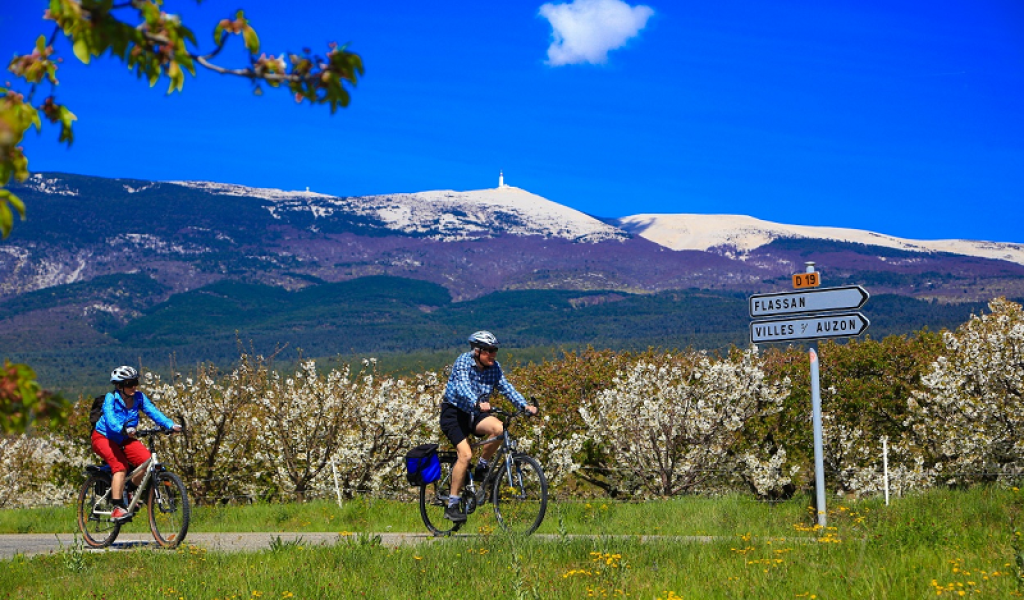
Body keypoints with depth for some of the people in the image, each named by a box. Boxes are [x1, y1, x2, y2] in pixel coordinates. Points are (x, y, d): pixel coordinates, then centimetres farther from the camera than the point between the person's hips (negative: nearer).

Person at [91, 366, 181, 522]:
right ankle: (117, 508, -26)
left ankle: (129, 489, 7)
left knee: (147, 461, -19)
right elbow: (110, 419, -37)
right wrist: (123, 429, -57)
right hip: (103, 437, -5)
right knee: (120, 466, -29)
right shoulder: (111, 398, -21)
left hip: (124, 439, 5)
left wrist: (170, 425, -36)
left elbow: (153, 412, -20)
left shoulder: (139, 397, -9)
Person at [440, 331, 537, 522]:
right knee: (465, 454, -22)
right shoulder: (463, 362, -18)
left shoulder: (494, 367, -1)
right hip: (454, 413, -5)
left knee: (498, 428, -26)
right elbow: (462, 387, -34)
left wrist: (524, 405, -25)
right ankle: (451, 506, -14)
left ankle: (481, 468, -2)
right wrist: (477, 403, -53)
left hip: (475, 414, 5)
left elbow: (506, 387, -9)